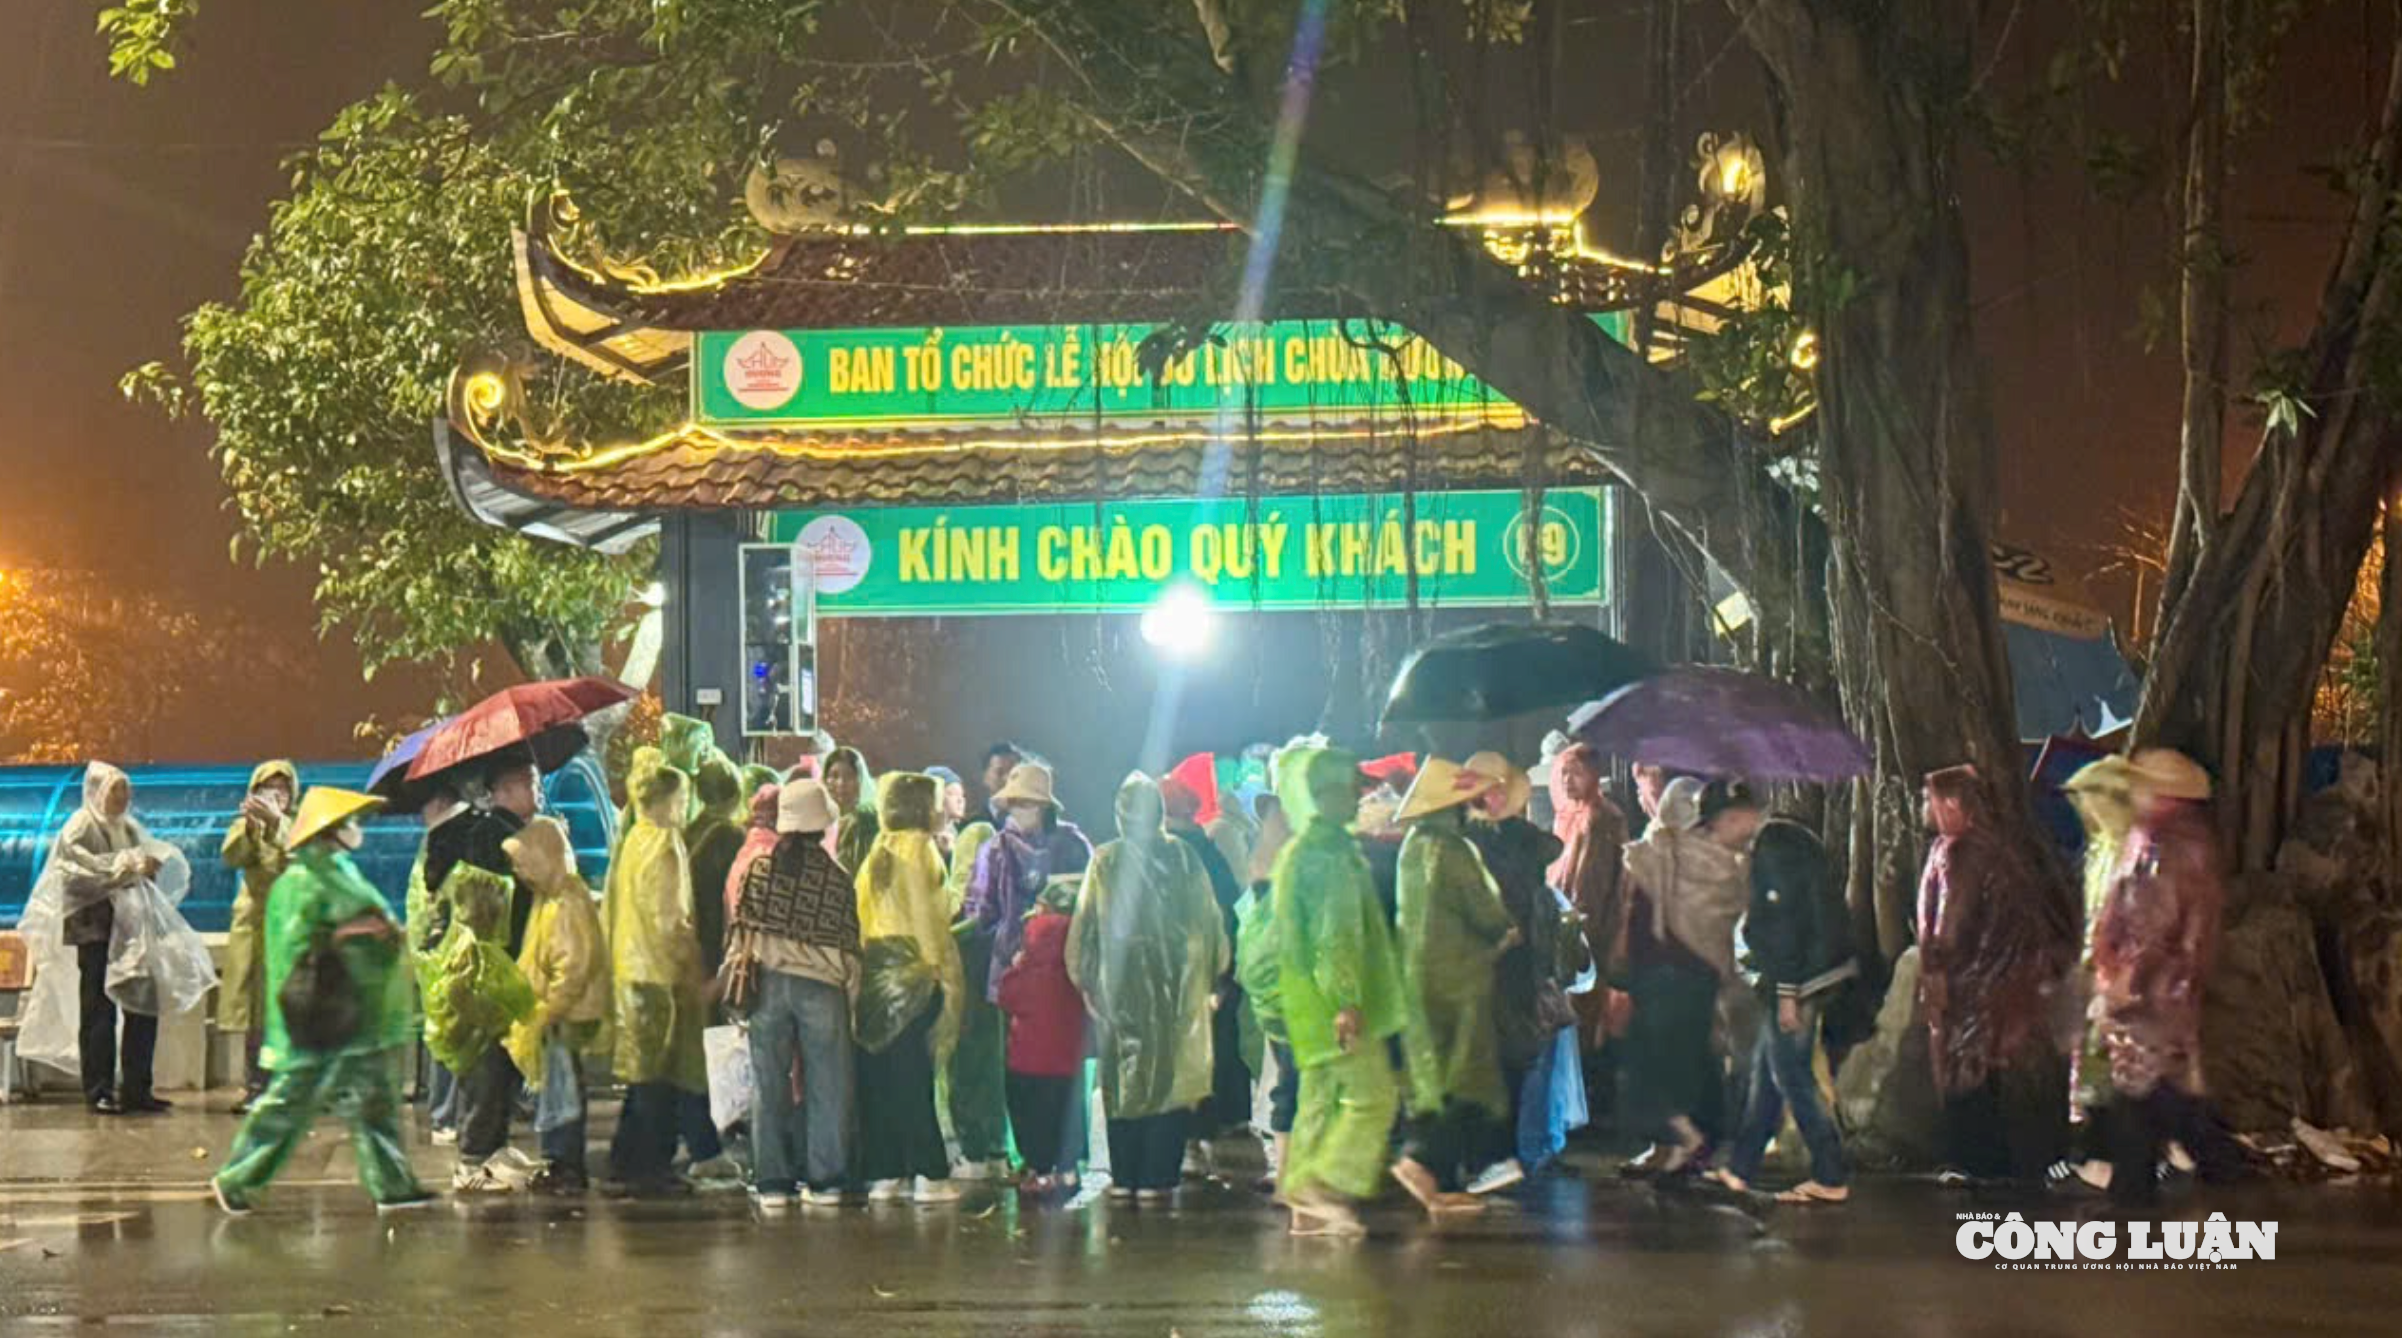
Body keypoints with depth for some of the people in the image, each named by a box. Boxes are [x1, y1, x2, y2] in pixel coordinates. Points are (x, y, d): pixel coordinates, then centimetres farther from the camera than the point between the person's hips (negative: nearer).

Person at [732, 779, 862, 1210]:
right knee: (826, 1085, 7)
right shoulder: (837, 877, -2)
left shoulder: (758, 868, 0)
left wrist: (741, 975, 10)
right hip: (821, 985, -1)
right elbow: (848, 945, 1)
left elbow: (742, 930, 1)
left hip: (767, 983, 1)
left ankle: (771, 1181, 6)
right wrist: (852, 1000, 7)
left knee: (770, 1085, 6)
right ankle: (823, 1180, 7)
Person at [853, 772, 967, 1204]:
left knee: (878, 1076, 6)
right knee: (913, 1078, -7)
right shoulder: (919, 848, -7)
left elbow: (862, 914, 15)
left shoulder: (877, 852, 15)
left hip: (873, 972, 7)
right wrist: (944, 967, -9)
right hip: (912, 971, -7)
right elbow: (928, 913, -11)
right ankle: (929, 1175, -7)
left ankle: (883, 1173, 7)